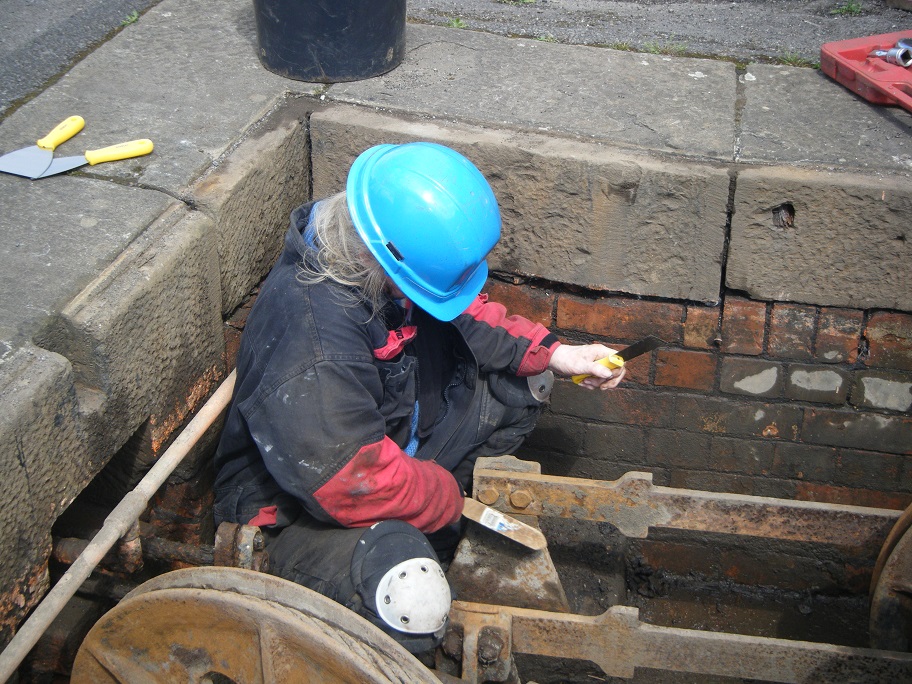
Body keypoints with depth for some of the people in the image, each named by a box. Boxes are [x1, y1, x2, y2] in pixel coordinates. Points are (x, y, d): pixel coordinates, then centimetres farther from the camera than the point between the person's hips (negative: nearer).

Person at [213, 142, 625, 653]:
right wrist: (450, 498, -18)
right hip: (300, 506, -9)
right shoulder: (310, 333, -38)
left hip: (396, 445, 9)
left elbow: (464, 316, 9)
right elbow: (354, 482, -34)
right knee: (414, 604, -37)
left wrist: (554, 355, -1)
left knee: (521, 382, 10)